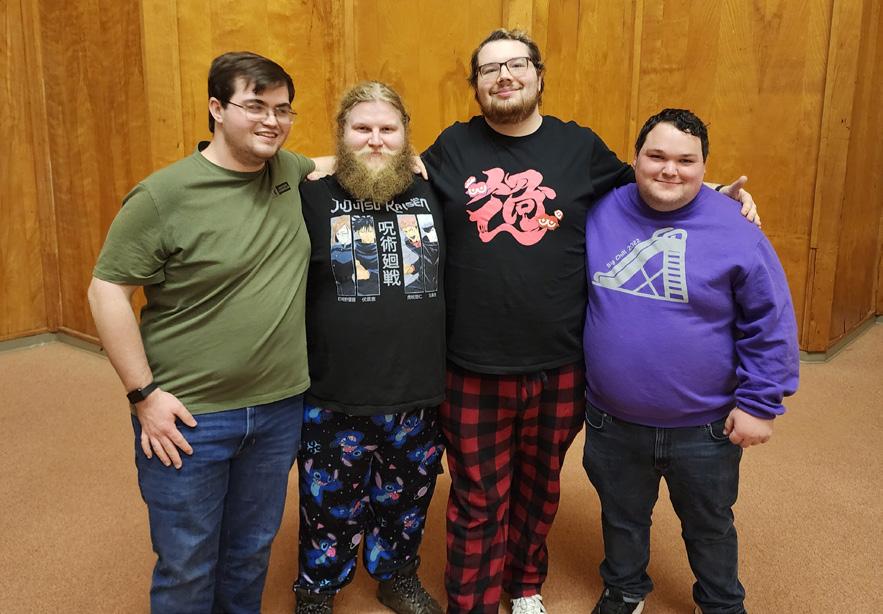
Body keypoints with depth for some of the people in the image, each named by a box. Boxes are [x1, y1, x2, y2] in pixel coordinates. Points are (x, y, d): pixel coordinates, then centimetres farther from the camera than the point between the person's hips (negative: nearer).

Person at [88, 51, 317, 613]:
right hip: (189, 417, -4)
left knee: (252, 553, 21)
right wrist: (144, 393, -13)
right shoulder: (163, 196, -14)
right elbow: (107, 292, -11)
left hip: (280, 409, 5)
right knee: (187, 568, 11)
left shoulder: (291, 172, 3)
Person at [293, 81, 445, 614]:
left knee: (407, 500, 21)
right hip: (332, 400, -3)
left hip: (418, 397, 3)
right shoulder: (312, 199, -6)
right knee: (331, 507, 14)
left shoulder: (432, 195, 3)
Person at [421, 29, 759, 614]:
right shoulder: (452, 147, 2)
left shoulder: (580, 146, 4)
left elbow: (638, 187, 19)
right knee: (478, 503, 11)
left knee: (539, 487, 21)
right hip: (474, 371, -1)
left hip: (559, 368, 2)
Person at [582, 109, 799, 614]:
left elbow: (771, 326, -8)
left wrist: (759, 402, -9)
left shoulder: (736, 231, -13)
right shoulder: (600, 214, -6)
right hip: (612, 422, 2)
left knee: (710, 527, 22)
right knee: (622, 518, 23)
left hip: (704, 428, -1)